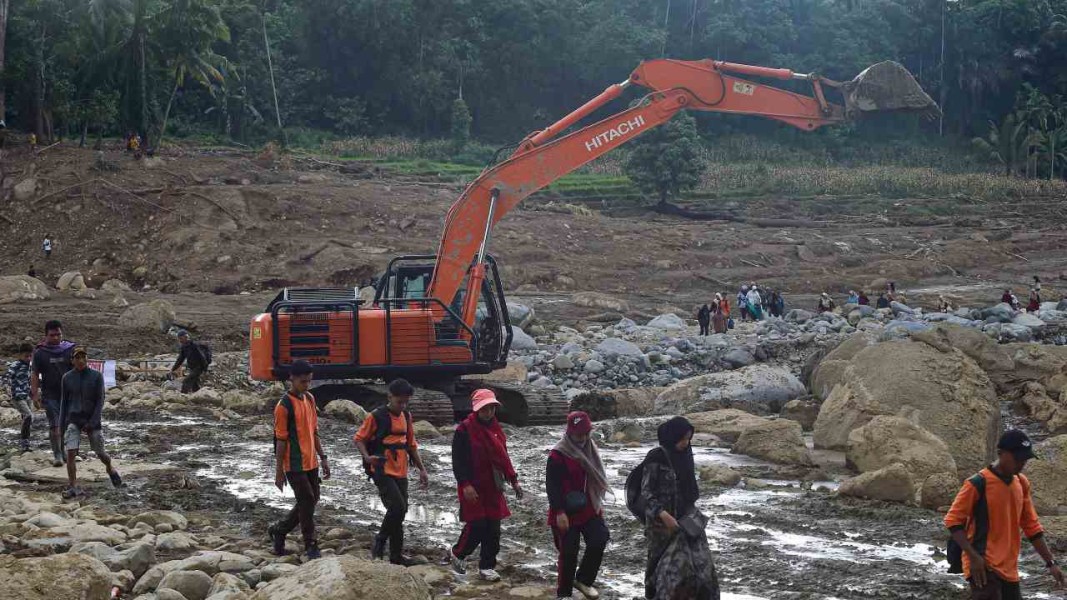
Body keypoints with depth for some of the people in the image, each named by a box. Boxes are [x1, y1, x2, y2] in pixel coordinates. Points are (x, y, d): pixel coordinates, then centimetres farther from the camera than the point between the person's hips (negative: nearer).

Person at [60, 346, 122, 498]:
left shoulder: (96, 376, -3)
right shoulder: (67, 378, 2)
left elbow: (100, 401, -4)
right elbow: (64, 402, 9)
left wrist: (93, 422, -12)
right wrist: (62, 424, 6)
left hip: (92, 419, -1)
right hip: (73, 420, 1)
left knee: (100, 453, 8)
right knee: (71, 453, -13)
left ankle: (110, 468, 40)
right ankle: (73, 487, -8)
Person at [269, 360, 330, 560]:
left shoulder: (310, 399, 8)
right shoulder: (284, 406, -15)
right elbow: (280, 440, -14)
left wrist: (323, 457, 13)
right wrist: (279, 471, -12)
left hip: (311, 462, 8)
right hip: (294, 465, -8)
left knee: (311, 501, 12)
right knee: (307, 501, -5)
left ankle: (278, 530, 28)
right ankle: (311, 546, 6)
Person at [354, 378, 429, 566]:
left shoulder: (406, 416, 9)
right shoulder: (376, 416, -10)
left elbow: (411, 445, 18)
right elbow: (359, 439, -3)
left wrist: (421, 469, 15)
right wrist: (367, 456, -22)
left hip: (401, 473, 7)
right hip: (382, 471, -7)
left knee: (400, 511, 9)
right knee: (398, 508, -19)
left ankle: (396, 555, 18)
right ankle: (380, 541, 2)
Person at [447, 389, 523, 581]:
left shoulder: (495, 428, 10)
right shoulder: (464, 430, -11)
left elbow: (503, 456, 18)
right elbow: (458, 461, -13)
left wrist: (513, 480, 14)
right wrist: (465, 484, -21)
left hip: (493, 487, 6)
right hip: (473, 489, -6)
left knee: (493, 528, 4)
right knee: (477, 525, -8)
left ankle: (487, 566, 14)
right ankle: (457, 554, 17)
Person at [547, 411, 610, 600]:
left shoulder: (590, 450, 8)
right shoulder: (558, 455, -15)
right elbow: (552, 485, -17)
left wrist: (599, 503, 19)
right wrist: (559, 512, -21)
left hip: (589, 509, 6)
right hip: (567, 513, -6)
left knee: (599, 540, -3)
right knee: (569, 553, 0)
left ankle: (583, 579, 16)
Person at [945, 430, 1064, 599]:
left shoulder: (1022, 484, 10)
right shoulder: (978, 484, -12)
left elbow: (1031, 526, 19)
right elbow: (953, 521, -11)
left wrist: (1050, 562, 14)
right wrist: (974, 557, -19)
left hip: (1009, 569, 8)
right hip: (984, 568, -8)